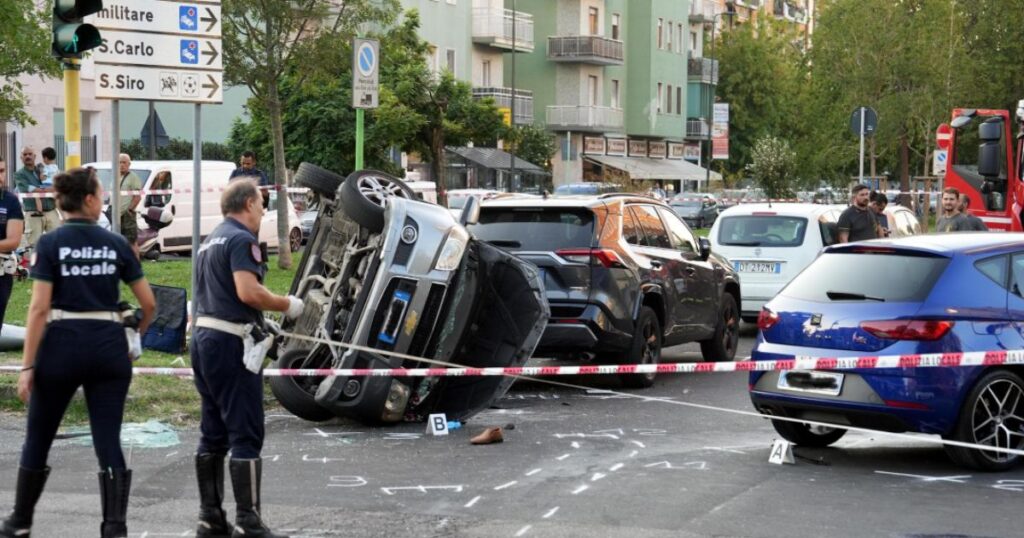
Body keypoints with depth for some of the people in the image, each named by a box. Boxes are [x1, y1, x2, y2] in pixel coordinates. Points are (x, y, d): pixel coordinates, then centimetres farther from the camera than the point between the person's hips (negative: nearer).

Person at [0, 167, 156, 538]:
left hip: (62, 345, -1)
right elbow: (149, 304, 6)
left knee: (38, 439, 15)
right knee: (109, 444, 2)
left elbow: (40, 308, -9)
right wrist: (138, 338, 24)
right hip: (109, 347, 1)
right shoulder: (115, 244, 4)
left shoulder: (50, 243, -3)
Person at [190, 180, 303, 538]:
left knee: (213, 435, 12)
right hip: (231, 342, -10)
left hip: (203, 337, 10)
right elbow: (248, 291, -23)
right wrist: (287, 305, -9)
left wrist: (262, 321, 23)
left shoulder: (211, 241, 19)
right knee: (245, 436, -7)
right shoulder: (242, 239, -10)